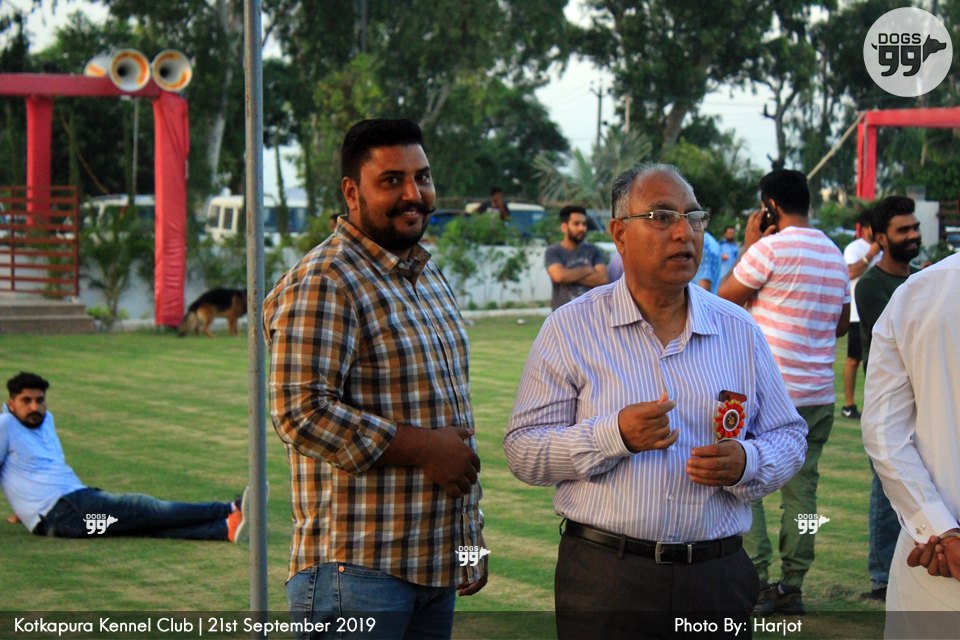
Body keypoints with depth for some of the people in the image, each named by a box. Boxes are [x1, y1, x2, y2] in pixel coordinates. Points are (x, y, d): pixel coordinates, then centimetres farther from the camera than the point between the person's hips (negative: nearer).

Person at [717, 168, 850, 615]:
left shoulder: (770, 248, -12)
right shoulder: (835, 255, 11)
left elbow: (725, 298, -3)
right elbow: (842, 324, 20)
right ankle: (792, 587, 11)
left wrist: (748, 245, 4)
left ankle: (754, 584, -2)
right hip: (819, 396, 6)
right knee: (801, 488, 9)